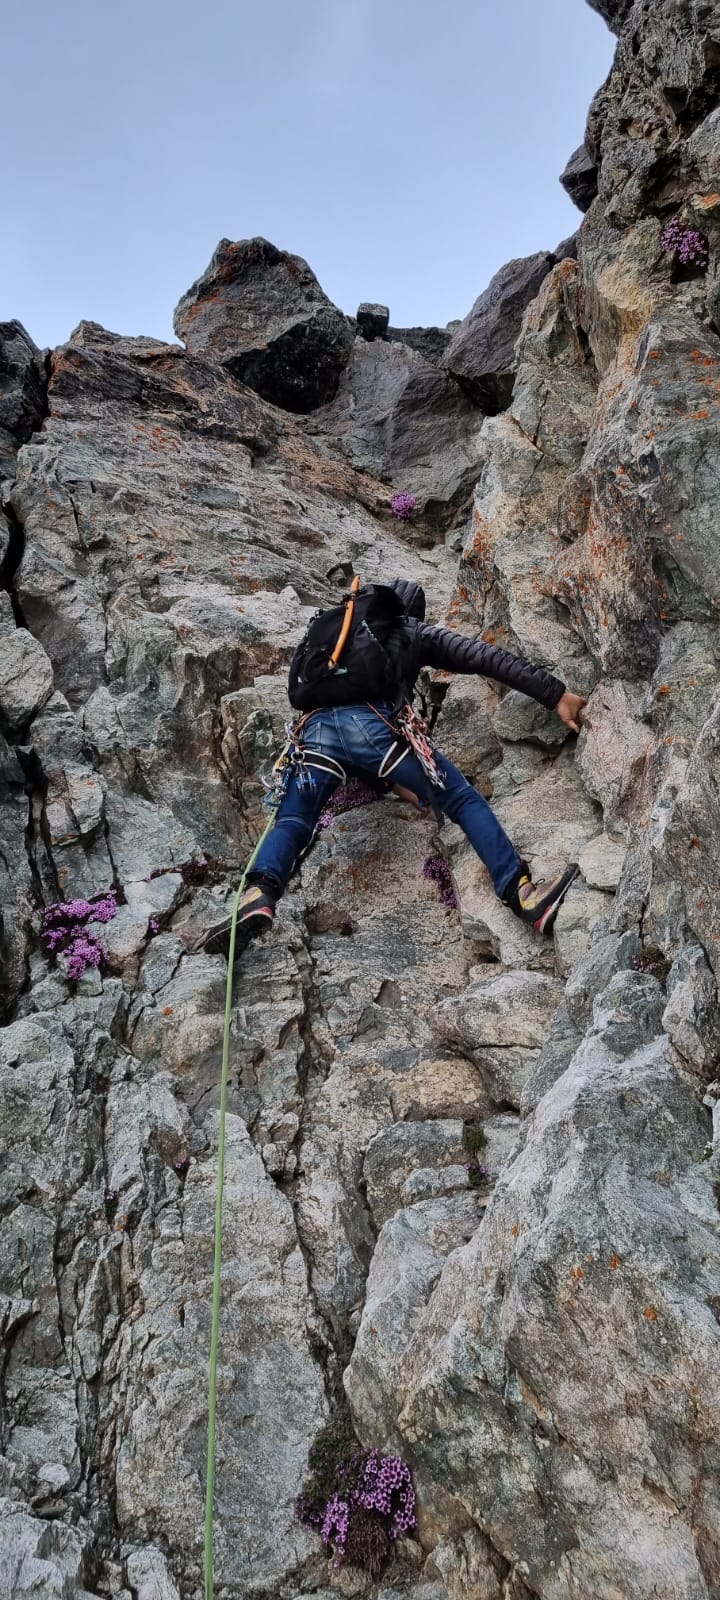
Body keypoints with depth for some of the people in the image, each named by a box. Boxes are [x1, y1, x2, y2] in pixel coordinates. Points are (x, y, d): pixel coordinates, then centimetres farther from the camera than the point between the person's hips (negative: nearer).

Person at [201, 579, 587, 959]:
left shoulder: (327, 628, 39)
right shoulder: (415, 631, 28)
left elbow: (298, 690, 36)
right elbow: (488, 658, 20)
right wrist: (555, 694, 17)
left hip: (316, 729, 3)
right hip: (372, 724, -3)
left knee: (290, 824, 5)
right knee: (464, 800, 1)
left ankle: (258, 899, -25)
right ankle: (522, 895, -12)